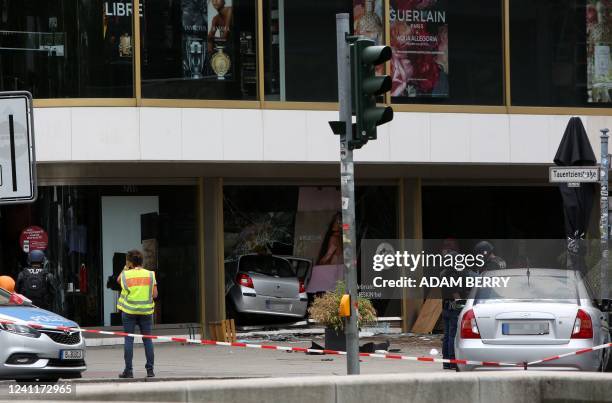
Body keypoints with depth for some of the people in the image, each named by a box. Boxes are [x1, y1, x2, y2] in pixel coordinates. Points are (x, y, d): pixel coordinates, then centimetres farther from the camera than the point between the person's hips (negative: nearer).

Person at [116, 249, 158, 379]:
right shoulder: (150, 275, 0)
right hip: (146, 311, 2)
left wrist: (125, 268, 17)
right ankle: (150, 369, 4)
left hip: (129, 311, -2)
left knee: (129, 340, 2)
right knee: (147, 340, 7)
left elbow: (118, 280, 19)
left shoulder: (126, 275, -4)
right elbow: (155, 294, -2)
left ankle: (128, 370, -1)